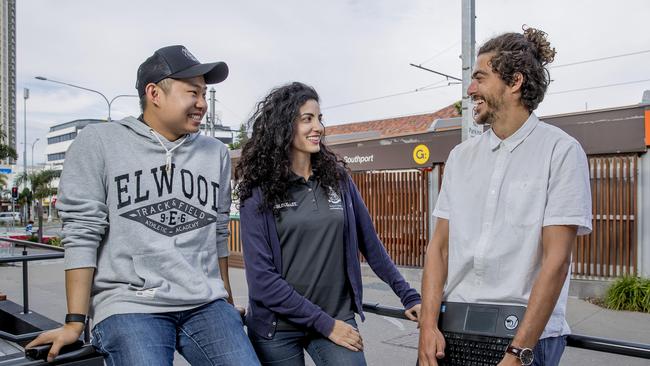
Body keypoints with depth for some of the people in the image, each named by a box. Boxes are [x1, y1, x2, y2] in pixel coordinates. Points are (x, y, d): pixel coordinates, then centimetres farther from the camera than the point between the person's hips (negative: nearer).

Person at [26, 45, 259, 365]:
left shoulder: (216, 153, 10)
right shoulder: (98, 143, 0)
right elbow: (83, 233, -3)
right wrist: (75, 322, -4)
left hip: (206, 305, 4)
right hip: (129, 305, -3)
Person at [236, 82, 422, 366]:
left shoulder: (337, 178, 1)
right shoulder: (259, 191, -9)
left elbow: (370, 243, 8)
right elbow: (261, 277, -12)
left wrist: (409, 295, 7)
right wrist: (324, 323, -14)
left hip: (338, 318, 2)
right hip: (278, 328, -2)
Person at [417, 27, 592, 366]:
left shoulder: (562, 151, -7)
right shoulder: (461, 156, 6)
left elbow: (556, 260, -13)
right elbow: (440, 245, 3)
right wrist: (428, 324, -8)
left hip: (529, 333, -4)